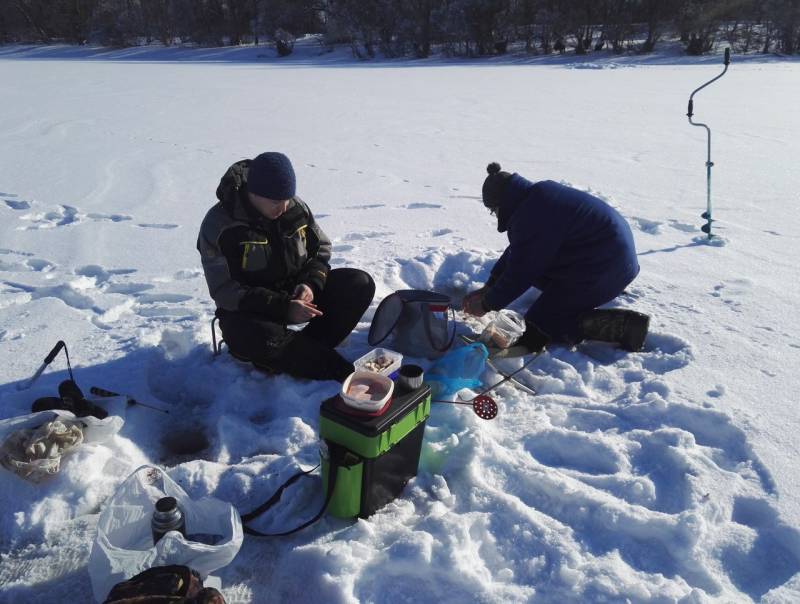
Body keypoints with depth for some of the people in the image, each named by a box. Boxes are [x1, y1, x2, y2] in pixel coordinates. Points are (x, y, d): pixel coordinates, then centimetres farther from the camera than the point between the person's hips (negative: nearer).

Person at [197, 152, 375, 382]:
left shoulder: (297, 207, -4)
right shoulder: (220, 223, -17)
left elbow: (322, 248, 9)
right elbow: (224, 291, -19)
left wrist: (311, 284, -13)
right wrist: (284, 308, -28)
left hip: (296, 293, 5)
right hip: (248, 309, -4)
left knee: (361, 284, -14)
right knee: (250, 338, -40)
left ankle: (300, 352, -20)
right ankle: (339, 371, -23)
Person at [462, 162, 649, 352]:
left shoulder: (531, 216, -21)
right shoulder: (538, 197, 10)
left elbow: (520, 272, -15)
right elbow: (516, 250, 17)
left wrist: (487, 305, -1)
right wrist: (488, 288, 17)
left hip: (606, 265, -10)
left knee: (540, 323, -7)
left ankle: (626, 325, -10)